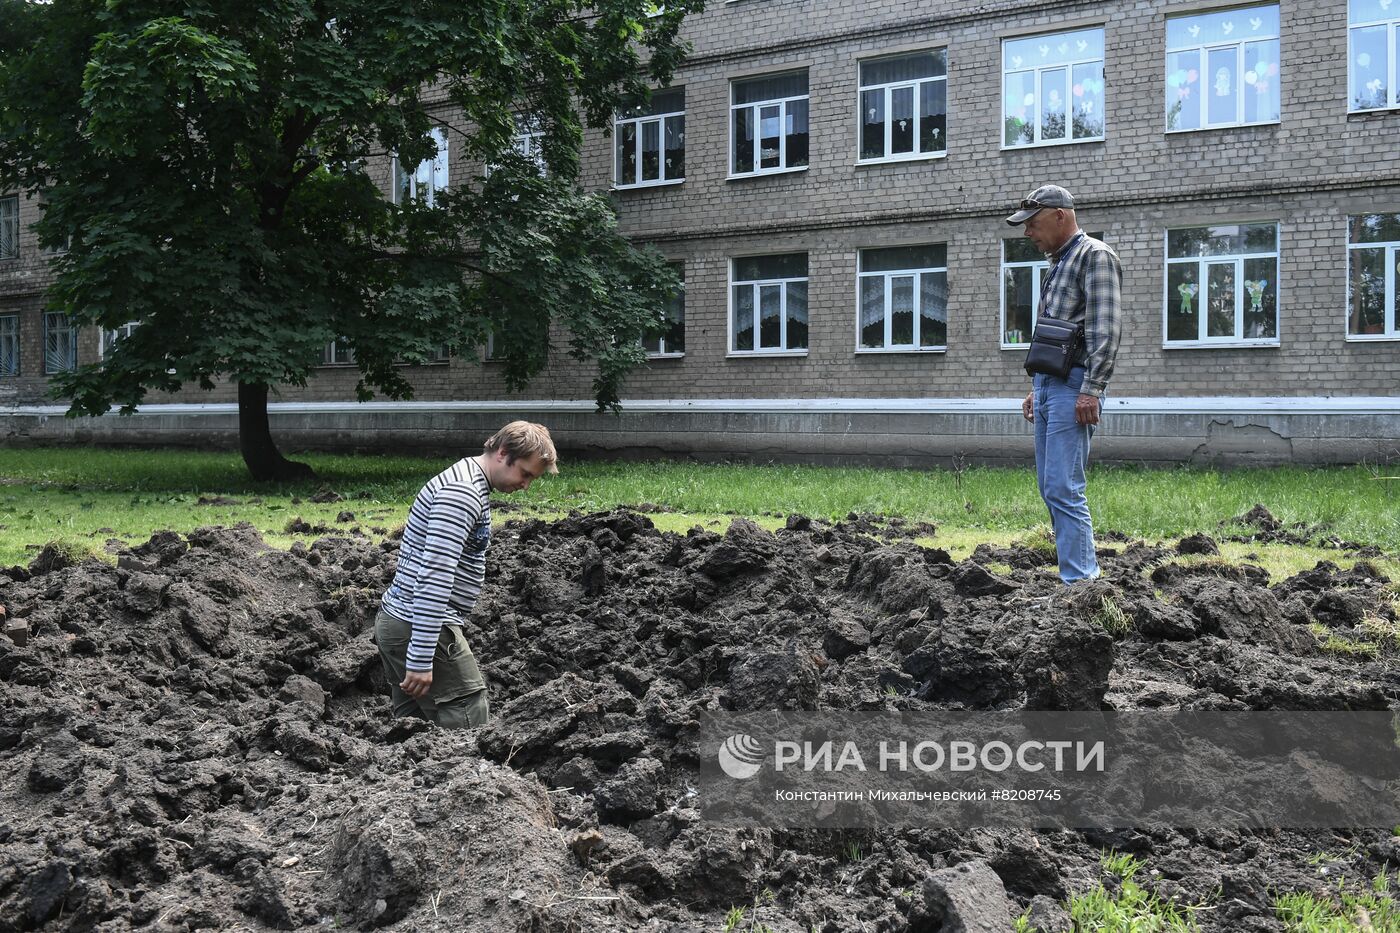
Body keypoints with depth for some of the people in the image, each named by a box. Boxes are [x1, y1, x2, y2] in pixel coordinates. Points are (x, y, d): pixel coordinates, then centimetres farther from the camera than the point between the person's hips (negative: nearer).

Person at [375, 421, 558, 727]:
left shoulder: (464, 482, 18)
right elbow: (434, 577, -25)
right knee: (470, 728, -8)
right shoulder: (464, 492, -16)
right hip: (419, 629, -10)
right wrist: (421, 660, -26)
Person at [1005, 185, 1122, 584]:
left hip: (1074, 386, -9)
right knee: (1050, 488, 9)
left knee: (1064, 488, -14)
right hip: (1048, 384, 10)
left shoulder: (1095, 255, -6)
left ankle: (1080, 582, -11)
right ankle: (1080, 569, 16)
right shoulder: (1057, 263, 22)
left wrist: (1092, 389, -21)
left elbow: (1106, 328, -15)